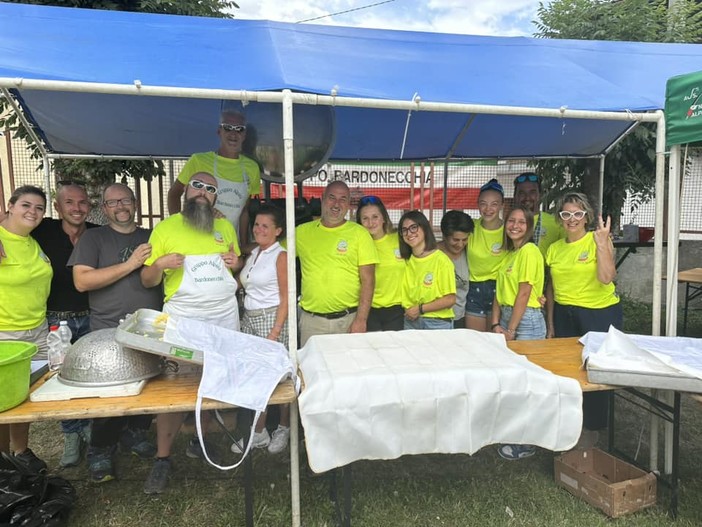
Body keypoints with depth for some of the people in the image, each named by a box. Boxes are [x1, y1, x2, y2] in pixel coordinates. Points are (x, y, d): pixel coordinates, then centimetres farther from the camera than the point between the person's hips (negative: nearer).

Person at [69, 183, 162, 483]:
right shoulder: (93, 238, 3)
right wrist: (130, 264, -15)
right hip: (109, 333, -3)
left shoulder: (151, 238, 12)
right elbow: (82, 281, -10)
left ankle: (133, 434, 33)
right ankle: (100, 452, 23)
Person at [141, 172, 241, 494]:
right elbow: (147, 280, 3)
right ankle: (162, 458, 8)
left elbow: (237, 265, 23)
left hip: (225, 316, 4)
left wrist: (235, 262, -1)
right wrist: (160, 264, -18)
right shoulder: (165, 228, 1)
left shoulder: (225, 226, 11)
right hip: (182, 317, -3)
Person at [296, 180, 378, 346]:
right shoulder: (302, 232, 7)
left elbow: (368, 281, -4)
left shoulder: (360, 234, 0)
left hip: (348, 319, -1)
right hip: (311, 320, 2)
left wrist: (361, 320, -10)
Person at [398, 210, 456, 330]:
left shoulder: (441, 260, -10)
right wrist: (408, 310, -6)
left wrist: (420, 309, -11)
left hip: (437, 323, -4)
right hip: (410, 322, 4)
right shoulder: (406, 260, 5)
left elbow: (450, 299, -12)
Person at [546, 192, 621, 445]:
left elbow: (606, 278, -23)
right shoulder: (554, 248, 6)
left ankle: (592, 427, 24)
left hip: (601, 313, -4)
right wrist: (550, 324, 12)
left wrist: (602, 242, -26)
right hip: (565, 314, 5)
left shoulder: (598, 241, -8)